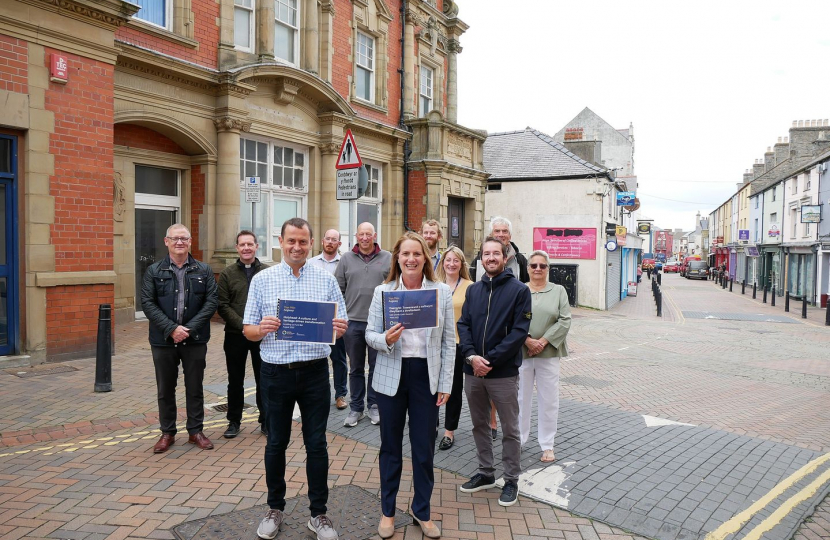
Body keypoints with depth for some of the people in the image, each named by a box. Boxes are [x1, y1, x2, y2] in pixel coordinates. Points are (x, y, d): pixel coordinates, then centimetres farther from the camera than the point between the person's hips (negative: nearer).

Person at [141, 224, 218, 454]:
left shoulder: (204, 270, 3)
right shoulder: (154, 271, 2)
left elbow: (211, 302, -3)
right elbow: (147, 303, -5)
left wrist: (189, 329, -14)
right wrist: (171, 329, -15)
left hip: (195, 339, 0)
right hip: (163, 340, 0)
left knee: (195, 387, 9)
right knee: (165, 389, 11)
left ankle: (196, 431, 23)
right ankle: (167, 433, 25)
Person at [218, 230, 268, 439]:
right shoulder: (227, 274, 2)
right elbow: (223, 306, -4)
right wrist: (243, 325, -15)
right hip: (235, 335, 0)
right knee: (235, 381, 11)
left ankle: (266, 421, 21)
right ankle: (234, 421, 25)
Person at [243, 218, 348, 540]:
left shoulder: (326, 280, 3)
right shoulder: (262, 280, 1)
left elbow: (341, 326, 4)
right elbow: (247, 329, 1)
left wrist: (339, 327, -19)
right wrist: (261, 329, -21)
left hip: (315, 372, 0)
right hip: (276, 372, 0)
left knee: (316, 444, 7)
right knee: (276, 443, 13)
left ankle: (318, 513, 22)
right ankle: (275, 508, 32)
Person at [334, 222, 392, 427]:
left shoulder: (388, 258, 1)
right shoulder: (346, 259, 5)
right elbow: (338, 289, 6)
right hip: (353, 321, 1)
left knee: (377, 367, 9)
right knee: (355, 368, 11)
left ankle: (374, 405, 24)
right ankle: (356, 408, 23)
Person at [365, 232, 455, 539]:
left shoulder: (442, 292, -1)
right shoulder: (382, 291, -1)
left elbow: (449, 342, 1)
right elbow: (370, 334, 1)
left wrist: (446, 385, -2)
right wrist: (385, 340, -22)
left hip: (426, 377, 0)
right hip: (391, 376, 0)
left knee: (424, 449, 9)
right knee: (390, 447, 13)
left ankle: (422, 511, 32)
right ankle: (388, 511, 33)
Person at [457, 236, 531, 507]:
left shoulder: (519, 290, -6)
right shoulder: (473, 289, 8)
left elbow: (519, 331, -12)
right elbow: (463, 324, 3)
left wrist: (489, 359, -17)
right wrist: (471, 356, -13)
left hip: (504, 373, -4)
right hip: (472, 371, 5)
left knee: (510, 430, 8)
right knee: (479, 425, 17)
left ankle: (511, 480, 24)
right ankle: (485, 473, 33)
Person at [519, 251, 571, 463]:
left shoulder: (558, 291, 6)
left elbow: (564, 321, -2)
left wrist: (543, 341, -12)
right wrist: (528, 340, -15)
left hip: (549, 353, 1)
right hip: (522, 353, 0)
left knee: (549, 400, 6)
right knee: (521, 398, 9)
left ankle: (547, 445, 19)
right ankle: (518, 440, 24)